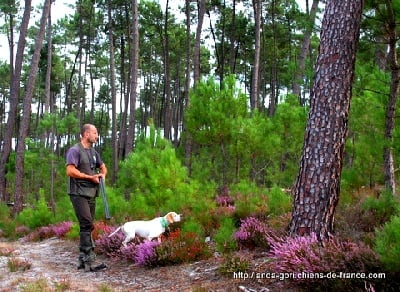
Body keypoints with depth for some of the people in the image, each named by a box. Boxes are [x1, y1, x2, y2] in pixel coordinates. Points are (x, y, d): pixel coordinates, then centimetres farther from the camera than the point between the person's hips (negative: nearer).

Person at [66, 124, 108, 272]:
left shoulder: (93, 152, 18)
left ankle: (83, 260, 13)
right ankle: (89, 260, -18)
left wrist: (103, 174, 8)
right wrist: (91, 177, -12)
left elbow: (103, 166, 32)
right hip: (78, 193, -8)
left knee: (87, 227, 8)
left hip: (91, 194, 8)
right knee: (87, 225, -17)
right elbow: (70, 171, -17)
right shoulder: (75, 150, -6)